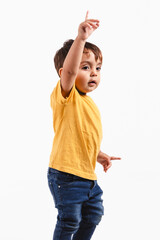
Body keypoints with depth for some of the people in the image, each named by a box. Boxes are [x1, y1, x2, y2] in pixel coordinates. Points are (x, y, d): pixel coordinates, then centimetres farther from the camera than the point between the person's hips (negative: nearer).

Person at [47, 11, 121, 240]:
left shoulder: (90, 104, 13)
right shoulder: (65, 95, -13)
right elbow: (68, 70, -35)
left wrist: (99, 155, 20)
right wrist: (81, 38, -44)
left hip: (87, 174, 9)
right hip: (65, 173, -9)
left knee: (94, 214, 22)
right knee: (69, 220, -1)